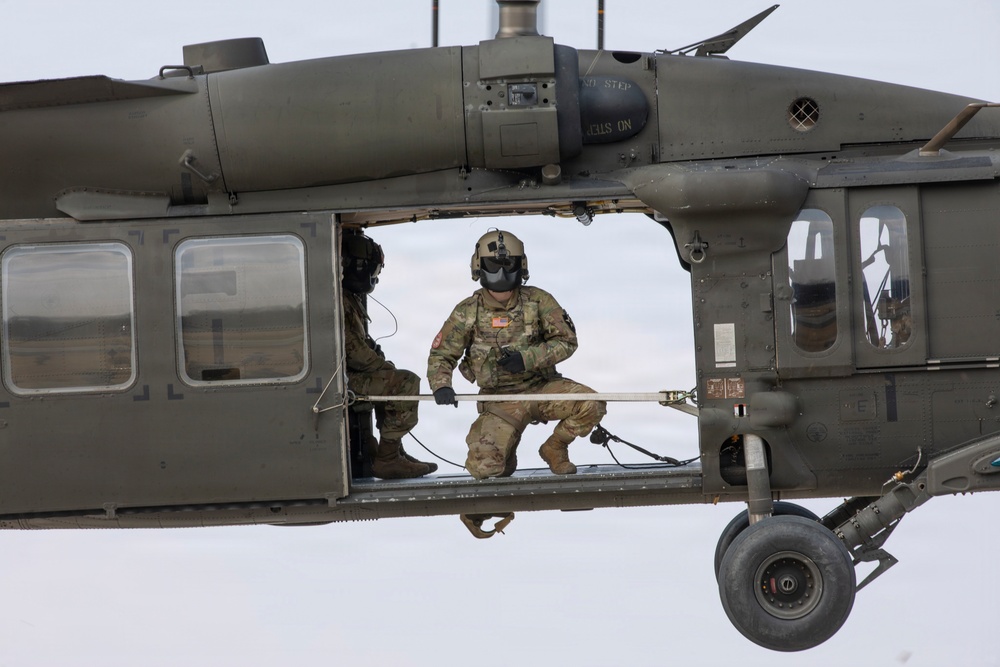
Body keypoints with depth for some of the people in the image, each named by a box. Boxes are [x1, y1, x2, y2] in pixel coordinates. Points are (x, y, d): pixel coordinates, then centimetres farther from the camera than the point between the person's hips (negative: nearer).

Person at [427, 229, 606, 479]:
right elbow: (441, 356, 0)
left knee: (592, 405, -26)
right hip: (499, 400, -1)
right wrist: (441, 386, -22)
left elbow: (566, 341, -6)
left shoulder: (538, 301, -6)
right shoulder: (468, 312, -5)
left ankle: (554, 449, 5)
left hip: (541, 388, 1)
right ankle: (507, 456, 20)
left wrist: (527, 358, -21)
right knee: (483, 469, -20)